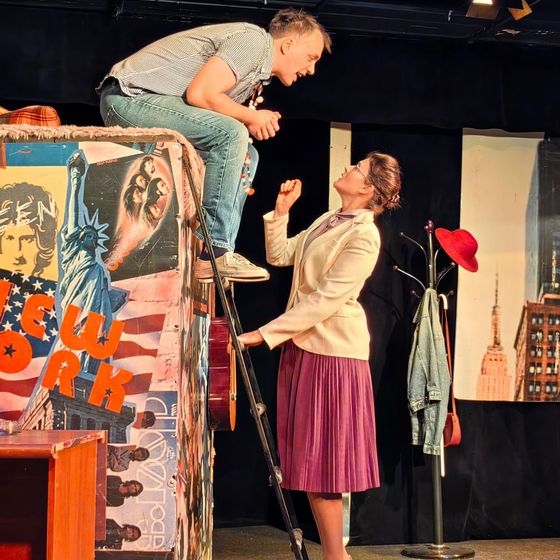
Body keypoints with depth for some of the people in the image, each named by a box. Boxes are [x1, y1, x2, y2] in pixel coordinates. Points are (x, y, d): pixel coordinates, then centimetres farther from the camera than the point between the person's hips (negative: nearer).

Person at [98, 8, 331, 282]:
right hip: (129, 97, -10)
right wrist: (251, 118, -9)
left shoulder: (257, 74, 19)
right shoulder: (254, 39, -12)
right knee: (230, 135, -24)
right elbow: (199, 94, -22)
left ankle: (218, 250, 2)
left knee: (245, 155, 10)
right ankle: (213, 253, -20)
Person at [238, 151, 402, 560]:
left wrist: (267, 334, -23)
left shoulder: (364, 236, -15)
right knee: (310, 454, 10)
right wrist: (281, 210, 7)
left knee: (322, 454, -3)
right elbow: (279, 255, 17)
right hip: (302, 345, 9)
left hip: (331, 351, -9)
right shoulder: (327, 221, 13)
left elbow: (324, 299, -21)